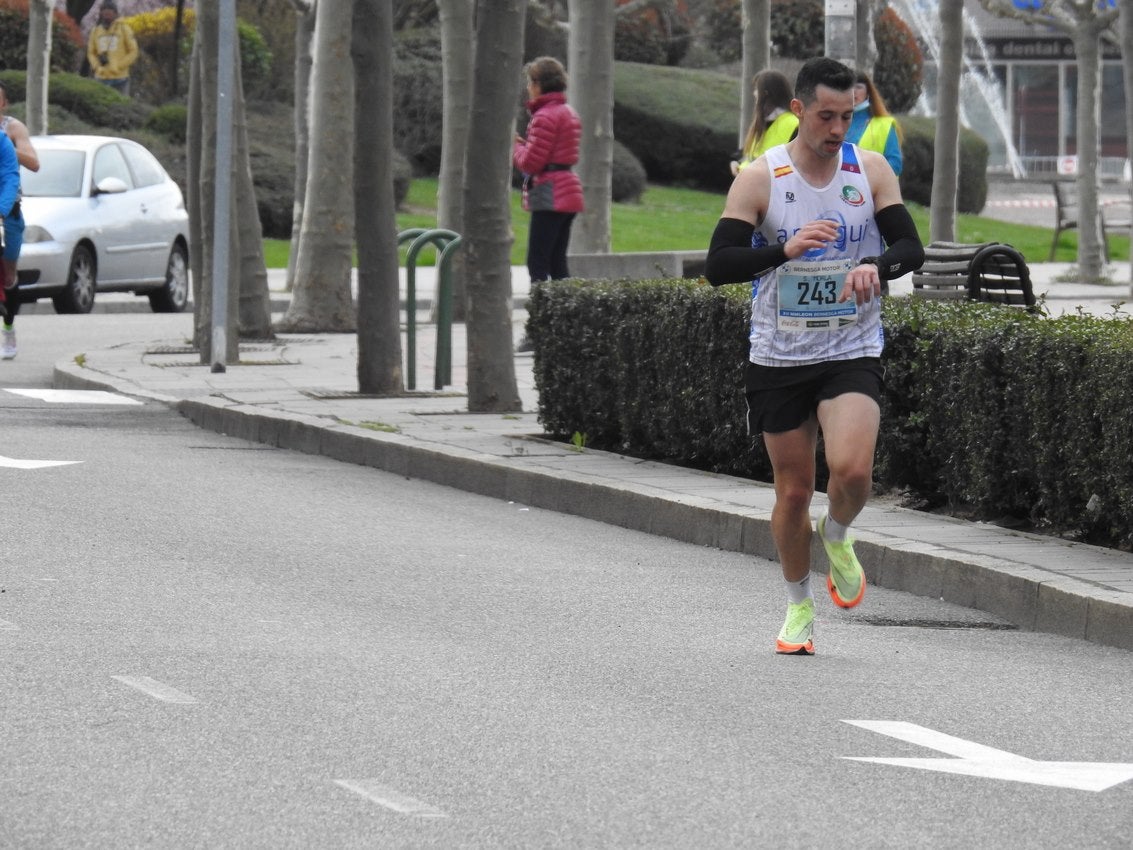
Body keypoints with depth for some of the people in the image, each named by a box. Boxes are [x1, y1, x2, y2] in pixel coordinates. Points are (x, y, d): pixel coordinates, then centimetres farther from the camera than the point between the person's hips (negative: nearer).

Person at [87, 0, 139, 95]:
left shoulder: (124, 28, -2)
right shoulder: (96, 31, 8)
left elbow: (133, 52, -2)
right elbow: (91, 53, 16)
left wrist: (118, 67, -10)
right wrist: (97, 67, -2)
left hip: (120, 78, -3)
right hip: (101, 78, 3)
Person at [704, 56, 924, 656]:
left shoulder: (871, 171, 0)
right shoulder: (760, 178, -7)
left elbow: (912, 247, 0)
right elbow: (717, 266, -12)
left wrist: (875, 266, -23)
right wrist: (786, 249, -28)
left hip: (852, 352, 0)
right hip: (779, 357, 0)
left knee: (851, 468, -23)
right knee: (793, 490, 7)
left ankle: (837, 536, 12)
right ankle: (798, 604, 29)